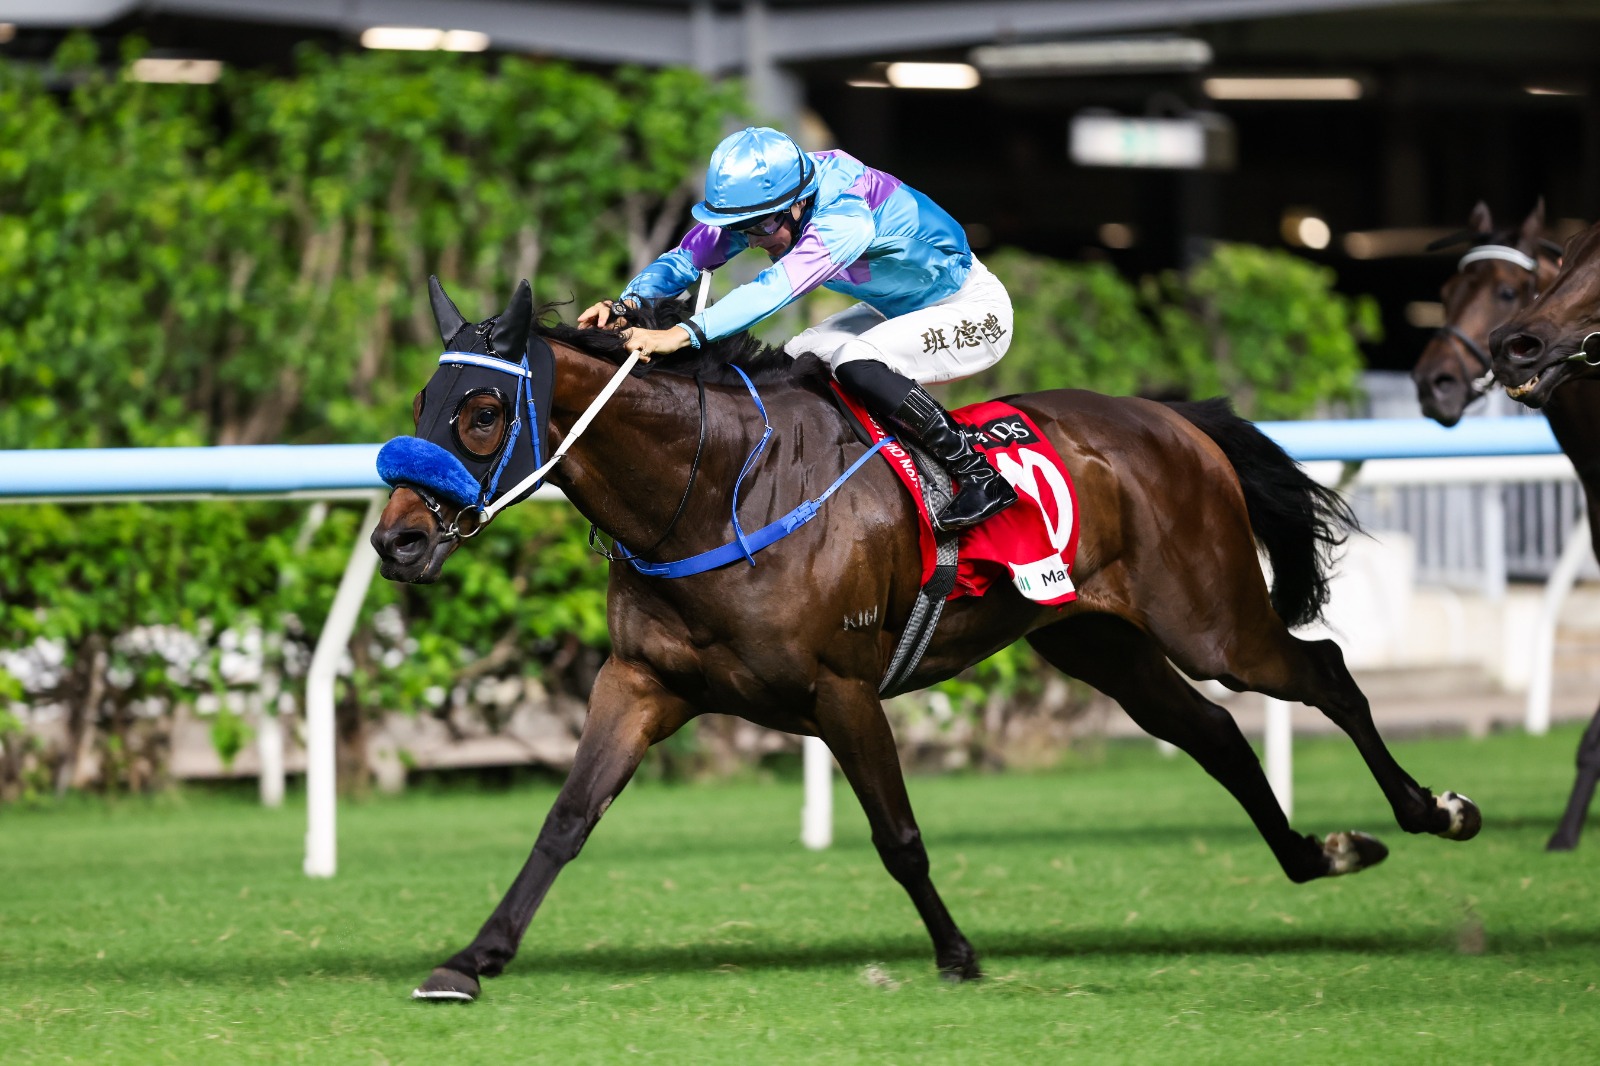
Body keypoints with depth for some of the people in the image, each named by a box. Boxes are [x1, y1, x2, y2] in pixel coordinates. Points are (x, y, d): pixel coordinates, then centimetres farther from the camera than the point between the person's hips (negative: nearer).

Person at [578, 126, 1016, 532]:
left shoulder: (846, 215, -37)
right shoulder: (761, 200, -13)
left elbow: (776, 288, -48)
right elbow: (687, 257, -15)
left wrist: (684, 333, -59)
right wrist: (626, 302, -35)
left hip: (975, 313, -9)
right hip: (897, 310, 9)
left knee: (856, 364, -30)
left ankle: (977, 475, -21)